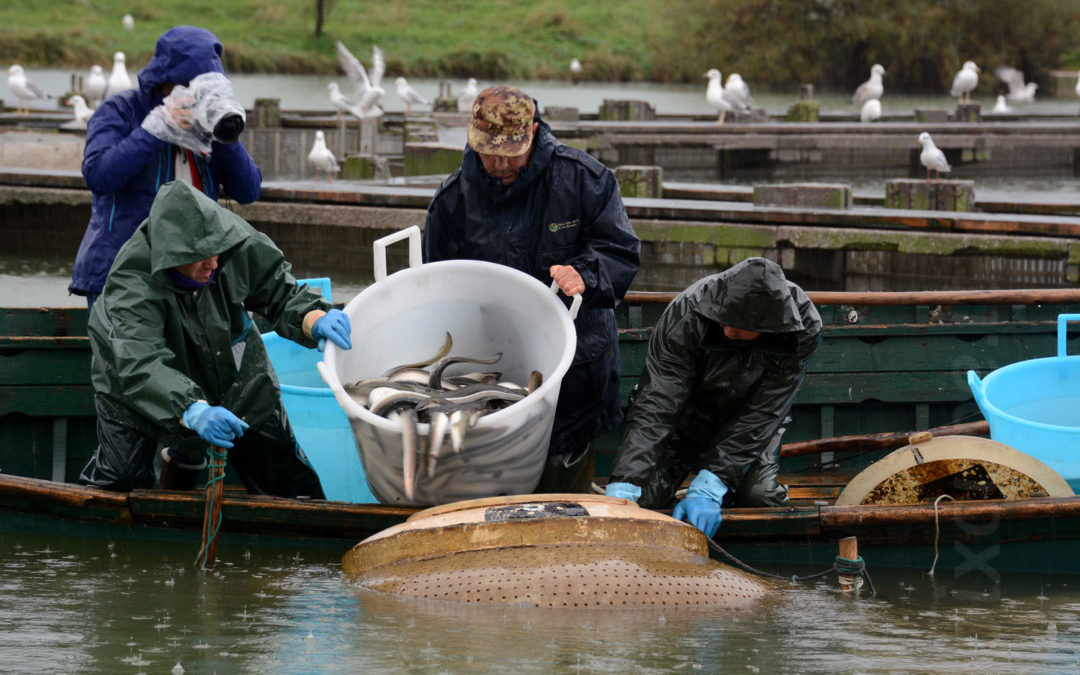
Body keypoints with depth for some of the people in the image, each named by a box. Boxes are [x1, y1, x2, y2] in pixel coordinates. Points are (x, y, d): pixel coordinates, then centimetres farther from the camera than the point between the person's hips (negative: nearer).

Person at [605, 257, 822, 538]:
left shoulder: (803, 332, -29)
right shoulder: (686, 314, -33)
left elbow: (759, 416, -29)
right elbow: (656, 405, -36)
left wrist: (707, 490, -39)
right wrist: (622, 488, -47)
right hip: (685, 418, -1)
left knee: (761, 495, -23)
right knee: (644, 496, -20)